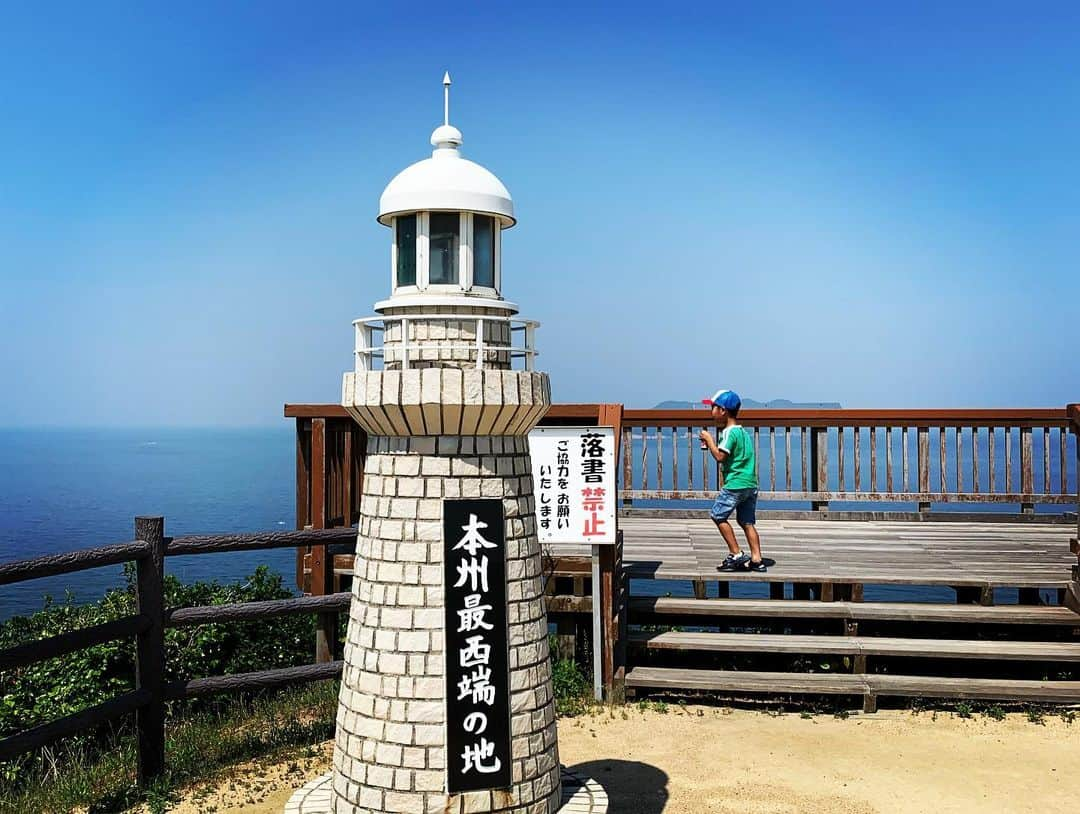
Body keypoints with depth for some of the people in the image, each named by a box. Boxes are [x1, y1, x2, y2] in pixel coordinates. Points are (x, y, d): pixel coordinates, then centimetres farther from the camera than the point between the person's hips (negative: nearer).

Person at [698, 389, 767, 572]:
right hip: (751, 484, 9)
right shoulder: (743, 432, 18)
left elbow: (720, 456, -19)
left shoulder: (729, 432, -12)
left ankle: (736, 554, -1)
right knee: (747, 522, 11)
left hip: (735, 484, -9)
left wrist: (709, 440, -8)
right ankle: (756, 560, 8)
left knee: (718, 515, 1)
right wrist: (711, 445, 19)